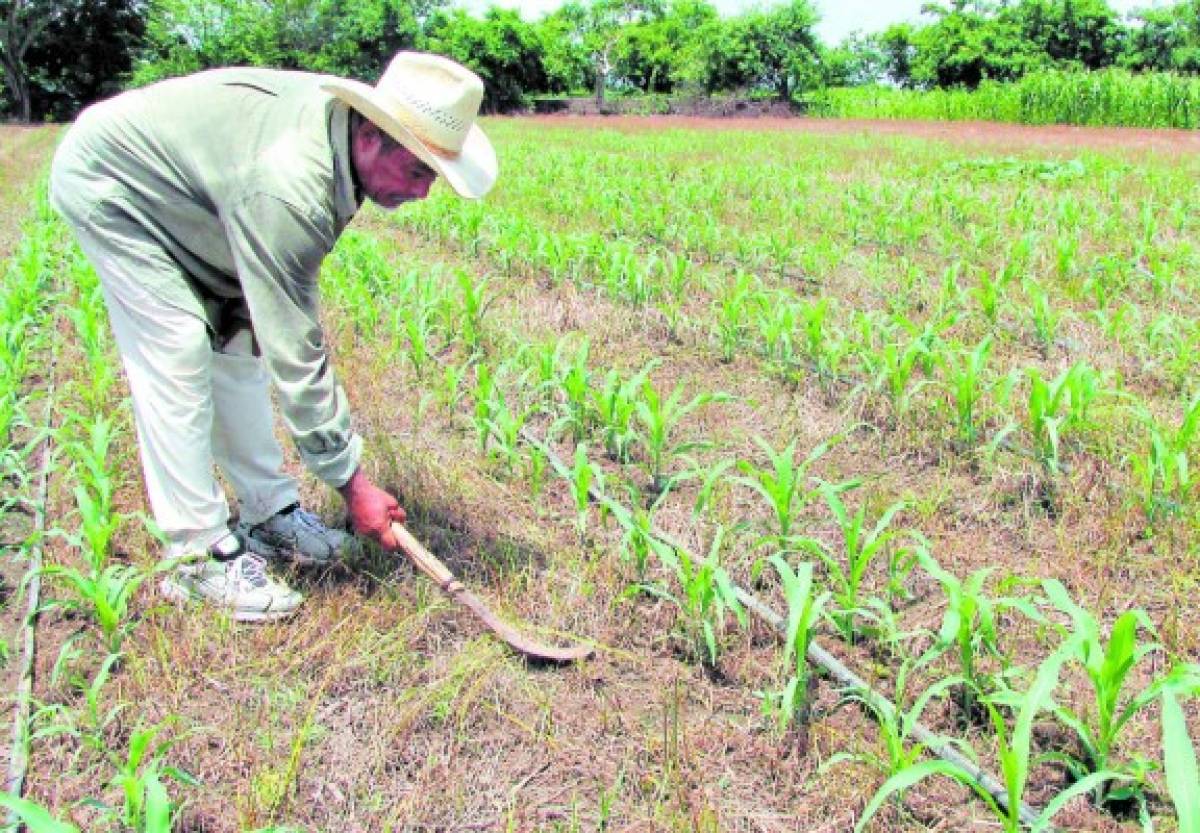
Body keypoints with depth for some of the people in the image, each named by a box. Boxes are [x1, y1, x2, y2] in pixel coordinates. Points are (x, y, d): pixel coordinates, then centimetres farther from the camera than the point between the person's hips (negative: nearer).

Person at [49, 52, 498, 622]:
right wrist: (351, 481, -29)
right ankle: (199, 555, -4)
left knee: (238, 348, 7)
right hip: (105, 184, -9)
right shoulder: (288, 190, -40)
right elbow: (295, 356, -36)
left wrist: (241, 300, -7)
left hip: (183, 201, 9)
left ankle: (269, 514, 16)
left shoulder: (347, 112, -15)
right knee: (177, 364, -13)